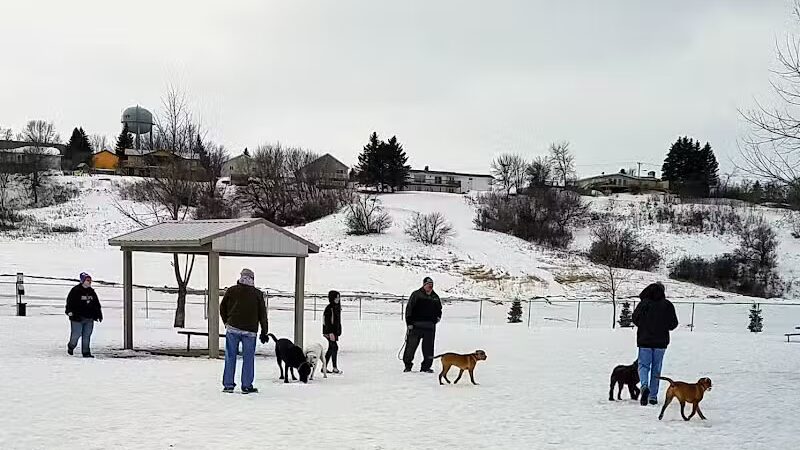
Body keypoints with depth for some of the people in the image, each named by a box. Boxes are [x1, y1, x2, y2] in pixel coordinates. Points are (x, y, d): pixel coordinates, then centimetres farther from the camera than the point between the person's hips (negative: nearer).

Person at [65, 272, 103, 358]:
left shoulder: (92, 292, 14)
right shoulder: (76, 290, -5)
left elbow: (97, 305, 21)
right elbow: (70, 301, -10)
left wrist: (99, 315, 21)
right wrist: (69, 311, -24)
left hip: (89, 319, 5)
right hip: (77, 318, -5)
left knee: (87, 336, 5)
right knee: (76, 334, -3)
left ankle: (86, 352, 10)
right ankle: (71, 347, 25)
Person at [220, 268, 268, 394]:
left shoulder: (231, 291, 6)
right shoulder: (258, 294, 4)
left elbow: (222, 308, 11)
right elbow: (262, 314, 6)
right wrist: (264, 332, 12)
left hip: (233, 328, 1)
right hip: (250, 331, -1)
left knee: (230, 357, 7)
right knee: (248, 358, 5)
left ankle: (228, 385, 6)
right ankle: (247, 386, 5)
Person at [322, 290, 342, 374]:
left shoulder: (337, 307, 14)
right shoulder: (329, 308, -14)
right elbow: (327, 321, -18)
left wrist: (338, 331, 18)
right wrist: (330, 333, -23)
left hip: (335, 331, 9)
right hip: (329, 332, -9)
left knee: (331, 349, 10)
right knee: (334, 347, -10)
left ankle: (324, 367, 16)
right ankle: (335, 368, -6)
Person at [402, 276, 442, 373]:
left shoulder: (435, 297, 16)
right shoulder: (416, 294, 2)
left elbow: (439, 309, 30)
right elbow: (409, 309, -2)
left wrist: (438, 316, 10)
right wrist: (409, 323, -8)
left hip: (430, 326, 4)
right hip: (416, 325, -4)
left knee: (428, 347, 2)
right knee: (411, 345, -2)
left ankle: (426, 367, 9)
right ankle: (407, 365, 8)